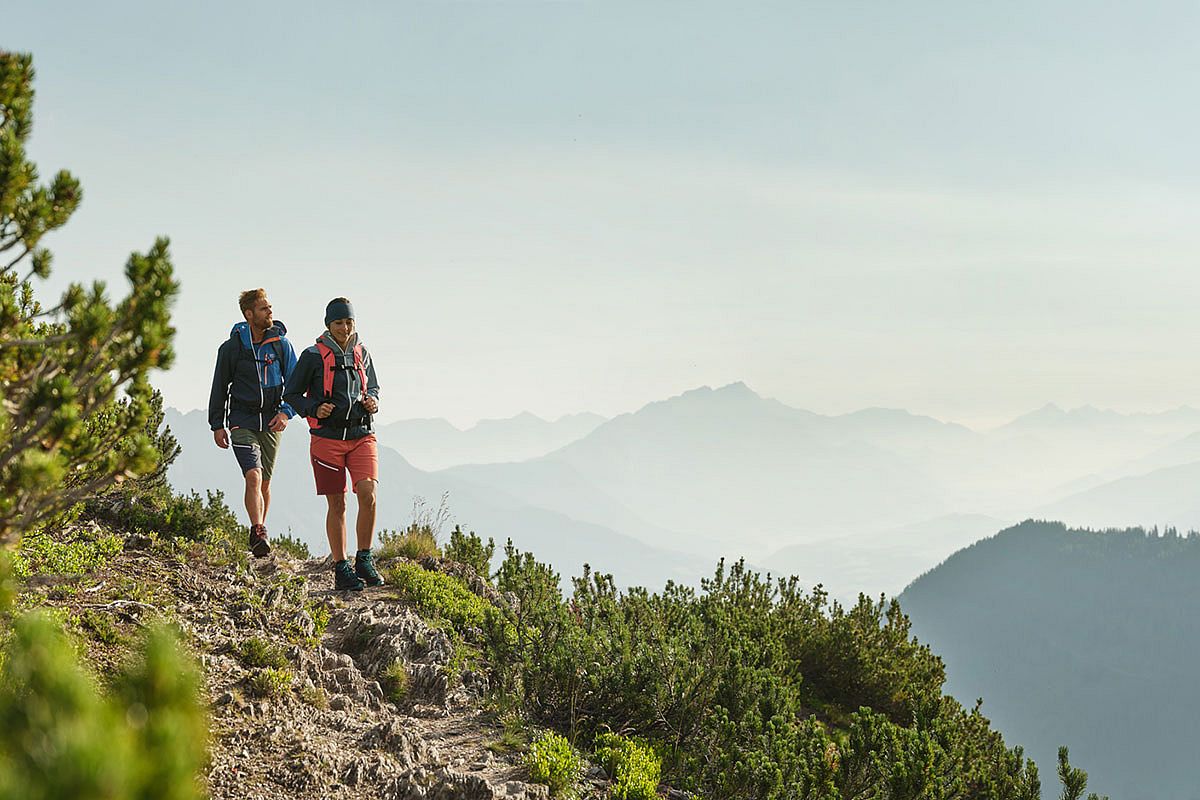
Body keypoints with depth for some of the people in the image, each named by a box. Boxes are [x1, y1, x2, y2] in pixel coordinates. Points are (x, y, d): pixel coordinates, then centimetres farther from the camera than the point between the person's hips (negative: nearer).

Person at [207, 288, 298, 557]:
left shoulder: (281, 344, 0)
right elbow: (219, 387, 6)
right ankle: (258, 534, -20)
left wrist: (286, 412, -12)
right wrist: (217, 425, 4)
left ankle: (260, 532, 28)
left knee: (264, 482, 11)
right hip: (242, 421, -2)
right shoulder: (231, 347, -3)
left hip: (271, 421, 2)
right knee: (253, 476, -20)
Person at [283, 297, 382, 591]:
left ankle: (364, 559, -1)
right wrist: (314, 409, -14)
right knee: (337, 505, 1)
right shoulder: (313, 356, -3)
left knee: (368, 494, -15)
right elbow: (291, 394, 3)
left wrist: (373, 401, 3)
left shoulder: (362, 354, 10)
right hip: (328, 437, -3)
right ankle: (341, 569, 11)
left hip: (362, 436, 3)